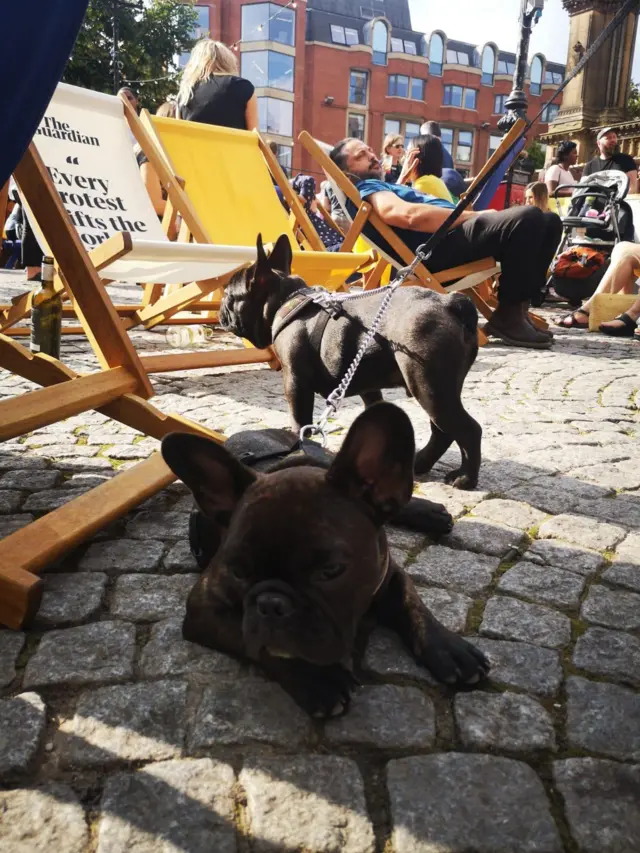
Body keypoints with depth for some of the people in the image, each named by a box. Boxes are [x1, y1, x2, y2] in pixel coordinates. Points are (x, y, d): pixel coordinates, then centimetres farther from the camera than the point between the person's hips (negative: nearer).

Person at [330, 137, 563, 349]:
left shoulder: (385, 187, 36)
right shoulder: (363, 190, 3)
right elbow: (411, 215, -17)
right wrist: (476, 215, -12)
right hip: (438, 246, -10)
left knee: (548, 222, 6)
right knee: (527, 218, -26)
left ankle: (517, 307, 1)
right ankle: (509, 315, -16)